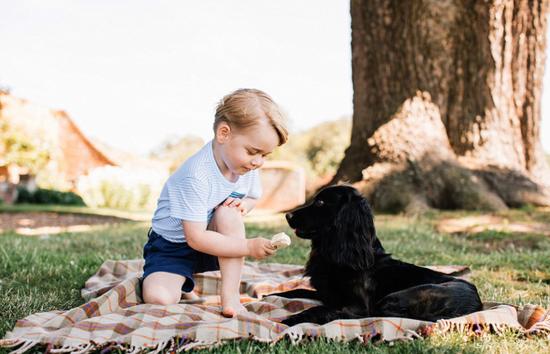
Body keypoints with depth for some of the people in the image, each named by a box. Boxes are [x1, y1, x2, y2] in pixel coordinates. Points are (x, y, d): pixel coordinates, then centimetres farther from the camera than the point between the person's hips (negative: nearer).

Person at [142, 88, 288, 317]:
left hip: (213, 242, 5)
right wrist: (249, 247, -32)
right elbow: (196, 238, -30)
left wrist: (244, 204, -14)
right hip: (172, 247, -5)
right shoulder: (196, 176, -32)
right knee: (158, 298, -28)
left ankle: (230, 294, -21)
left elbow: (253, 196, 12)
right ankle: (182, 285, 9)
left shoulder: (248, 166, -10)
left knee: (229, 211, -28)